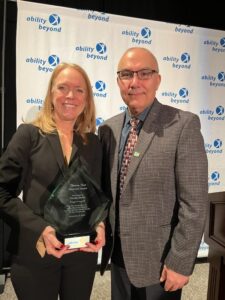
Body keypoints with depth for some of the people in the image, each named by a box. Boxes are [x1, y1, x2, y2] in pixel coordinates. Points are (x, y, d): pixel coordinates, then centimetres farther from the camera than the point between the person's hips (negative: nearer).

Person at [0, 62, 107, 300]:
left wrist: (100, 226, -10)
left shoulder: (93, 143, 4)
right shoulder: (29, 134, -6)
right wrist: (40, 229, -19)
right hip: (34, 254, -3)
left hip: (82, 254, 3)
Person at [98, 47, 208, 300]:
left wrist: (180, 262, -15)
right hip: (118, 254, 5)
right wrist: (102, 235, 5)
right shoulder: (107, 129, 2)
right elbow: (105, 188, 8)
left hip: (158, 257, -4)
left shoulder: (183, 125, -15)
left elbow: (194, 203, -16)